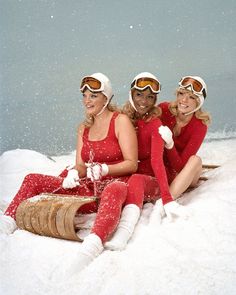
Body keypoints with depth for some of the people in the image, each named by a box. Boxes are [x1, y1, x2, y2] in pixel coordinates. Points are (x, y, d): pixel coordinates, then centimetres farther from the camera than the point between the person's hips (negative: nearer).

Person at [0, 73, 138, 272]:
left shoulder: (121, 121, -1)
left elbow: (132, 164, -7)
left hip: (116, 183, -7)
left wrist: (103, 169, -22)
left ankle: (94, 243, -72)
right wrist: (74, 173, -12)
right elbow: (81, 165, 12)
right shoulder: (84, 128, 17)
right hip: (88, 189, 7)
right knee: (33, 180, -5)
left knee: (114, 190, -47)